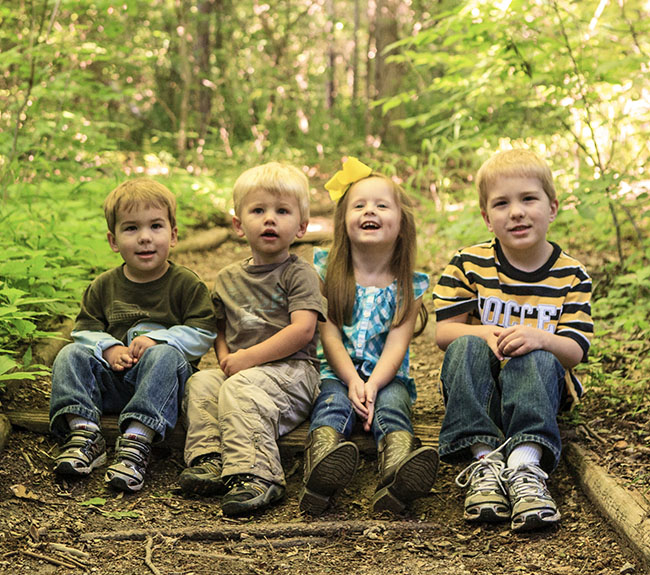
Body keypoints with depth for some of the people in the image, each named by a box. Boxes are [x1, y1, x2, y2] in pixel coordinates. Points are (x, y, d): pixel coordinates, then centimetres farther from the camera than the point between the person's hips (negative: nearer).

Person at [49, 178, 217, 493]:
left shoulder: (187, 284, 0)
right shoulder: (103, 286, 10)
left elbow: (202, 334, -6)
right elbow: (86, 330, 9)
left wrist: (156, 340, -18)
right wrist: (109, 349, -12)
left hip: (162, 380, -3)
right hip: (113, 381, 4)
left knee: (164, 355, -35)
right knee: (71, 355, -17)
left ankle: (137, 439, -42)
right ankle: (84, 432, -29)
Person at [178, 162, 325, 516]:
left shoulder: (298, 274, 0)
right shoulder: (228, 279, 18)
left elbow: (302, 330, -13)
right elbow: (220, 328, 23)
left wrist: (248, 358, -16)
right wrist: (225, 357, -1)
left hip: (292, 370, -6)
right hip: (238, 370, 6)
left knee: (239, 388, -32)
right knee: (201, 383, -21)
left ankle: (255, 474, -40)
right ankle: (208, 460, -30)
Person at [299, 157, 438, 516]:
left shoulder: (409, 284, 6)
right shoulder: (327, 271, 7)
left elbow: (396, 344, -5)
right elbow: (329, 335, -1)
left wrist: (373, 385, -23)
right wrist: (353, 382, -17)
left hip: (386, 376, 0)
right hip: (336, 373, 0)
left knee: (391, 403, -32)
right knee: (332, 403, -32)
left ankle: (396, 477, -63)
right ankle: (320, 475, -64)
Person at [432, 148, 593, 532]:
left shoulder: (571, 275, -1)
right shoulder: (469, 264, -1)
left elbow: (575, 352, -8)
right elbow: (444, 331, -5)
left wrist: (540, 338, -31)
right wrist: (482, 334, -27)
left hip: (542, 385, -1)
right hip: (478, 385, 1)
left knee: (537, 359, -34)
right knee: (466, 347, -31)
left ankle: (525, 463, -49)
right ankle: (485, 460, -39)